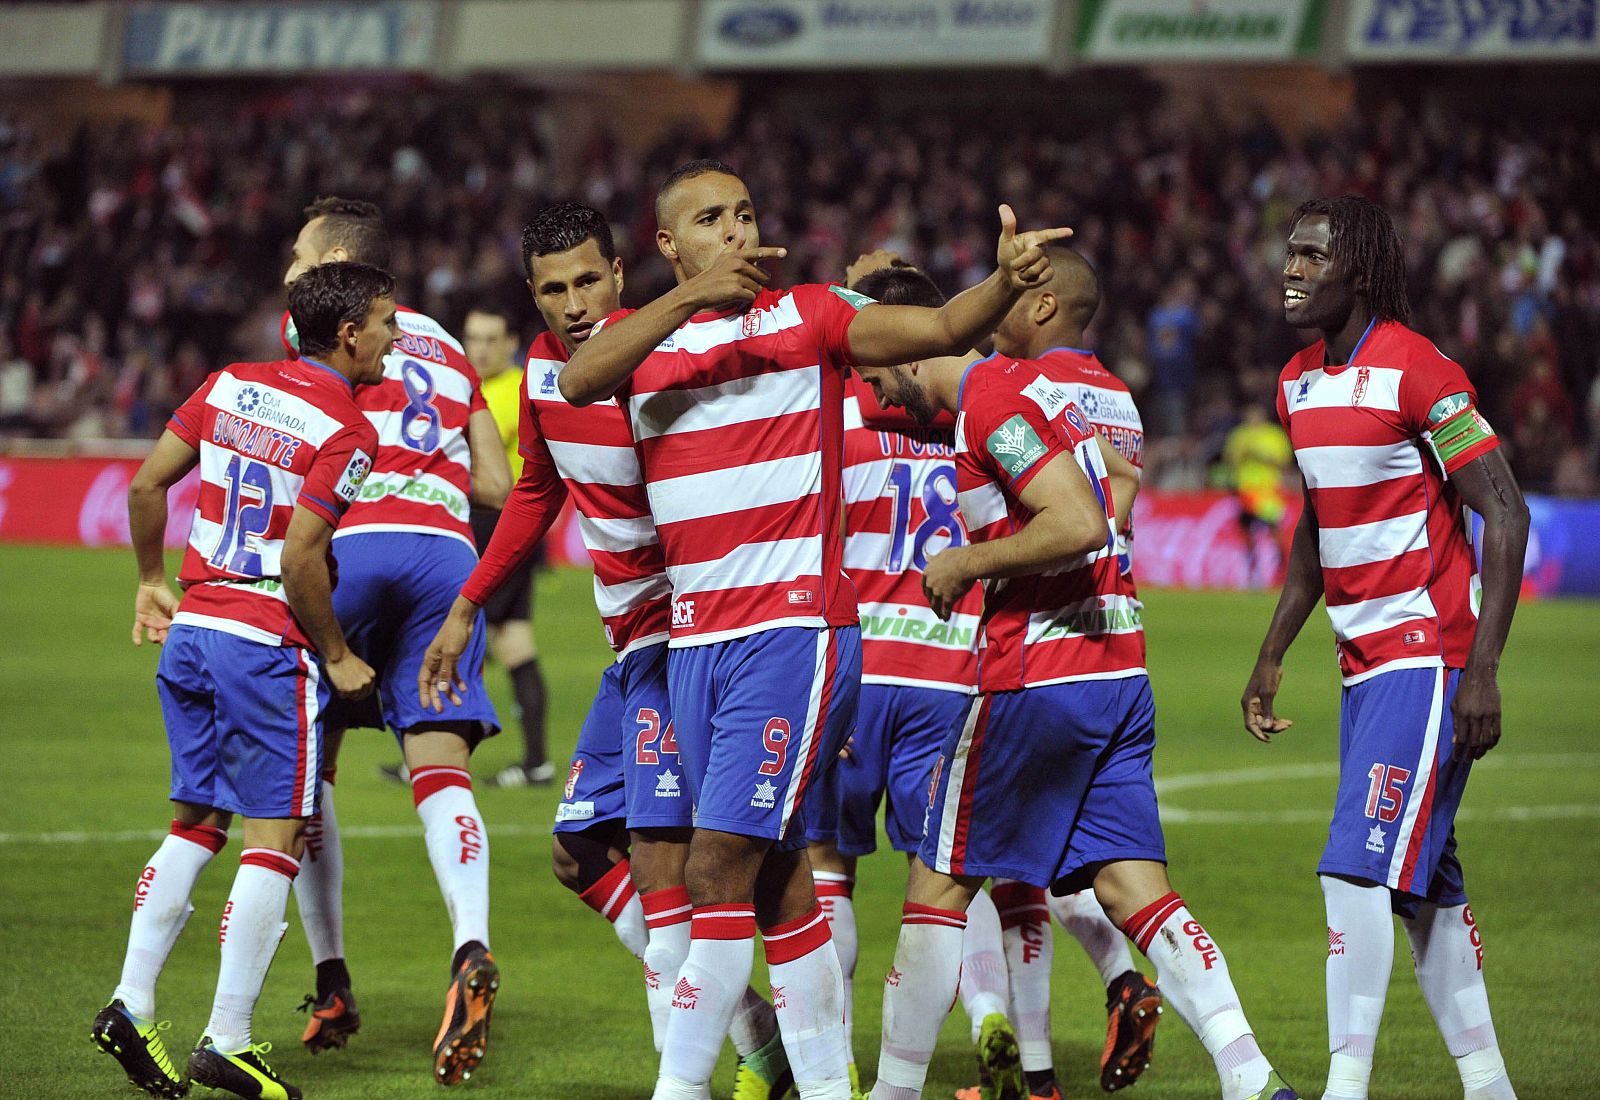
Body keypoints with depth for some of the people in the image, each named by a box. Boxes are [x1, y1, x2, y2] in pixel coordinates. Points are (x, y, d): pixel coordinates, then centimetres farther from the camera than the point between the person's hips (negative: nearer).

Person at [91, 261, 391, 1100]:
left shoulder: (230, 385, 7)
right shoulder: (345, 431, -12)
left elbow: (146, 484, 8)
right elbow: (299, 558, -18)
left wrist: (153, 583, 21)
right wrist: (336, 657, -6)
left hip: (192, 627, 7)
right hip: (268, 645, -7)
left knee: (196, 824, 17)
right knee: (274, 837, 0)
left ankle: (131, 1003, 11)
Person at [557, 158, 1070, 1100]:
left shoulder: (806, 317, 1)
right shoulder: (640, 335, 10)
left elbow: (942, 330, -9)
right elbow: (579, 381, -12)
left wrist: (1005, 283, -30)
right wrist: (691, 297, -24)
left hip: (794, 626, -5)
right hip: (694, 640, 5)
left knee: (720, 870, -11)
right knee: (775, 885, 8)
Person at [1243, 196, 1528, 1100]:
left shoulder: (1416, 373, -15)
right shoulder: (1299, 383, 11)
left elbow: (1506, 516, -15)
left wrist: (1482, 670, -20)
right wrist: (1272, 659, 24)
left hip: (1427, 651, -9)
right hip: (1366, 655, 9)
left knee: (1360, 869, -14)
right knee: (1422, 881, 11)